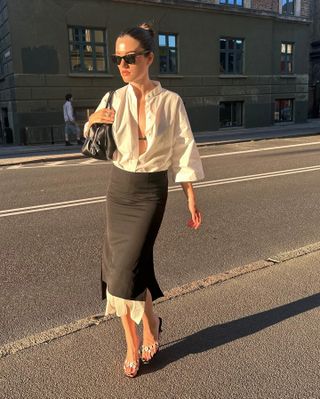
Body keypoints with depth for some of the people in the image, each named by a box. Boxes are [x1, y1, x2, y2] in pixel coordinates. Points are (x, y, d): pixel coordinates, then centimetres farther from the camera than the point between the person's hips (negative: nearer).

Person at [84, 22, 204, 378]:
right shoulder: (113, 99, 0)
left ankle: (151, 322, 22)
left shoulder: (171, 101, -7)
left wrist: (191, 200, -3)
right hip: (118, 188, 4)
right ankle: (132, 345, 23)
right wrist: (92, 120, -8)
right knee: (117, 268, 4)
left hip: (151, 191, -3)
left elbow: (183, 152, -3)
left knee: (128, 269, -11)